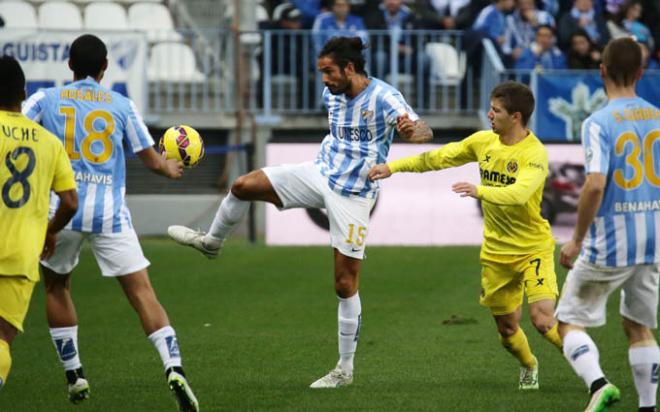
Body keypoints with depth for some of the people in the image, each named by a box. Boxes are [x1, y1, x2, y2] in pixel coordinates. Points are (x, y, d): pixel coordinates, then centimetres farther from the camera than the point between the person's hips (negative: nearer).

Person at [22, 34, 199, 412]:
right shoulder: (122, 106, 6)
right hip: (109, 212, -1)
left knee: (57, 288, 23)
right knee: (142, 292, -4)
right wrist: (170, 168, 32)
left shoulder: (46, 100, 5)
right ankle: (175, 369, -20)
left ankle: (74, 376, 22)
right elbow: (152, 160, 11)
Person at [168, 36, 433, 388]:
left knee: (345, 283, -4)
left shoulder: (384, 98, -19)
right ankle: (212, 241, 24)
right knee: (244, 186, -6)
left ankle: (345, 369, 6)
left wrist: (412, 129, -51)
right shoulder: (332, 94, 3)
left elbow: (424, 132, -31)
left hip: (352, 197, -6)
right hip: (319, 174, 6)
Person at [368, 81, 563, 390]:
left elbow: (519, 193, -34)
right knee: (506, 328, 11)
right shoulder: (484, 141, 3)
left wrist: (481, 191, -45)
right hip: (495, 252, 6)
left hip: (533, 249, -6)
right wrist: (393, 167, 9)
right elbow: (438, 158, 12)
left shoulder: (534, 153, -17)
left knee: (543, 320, -20)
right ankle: (529, 367, 42)